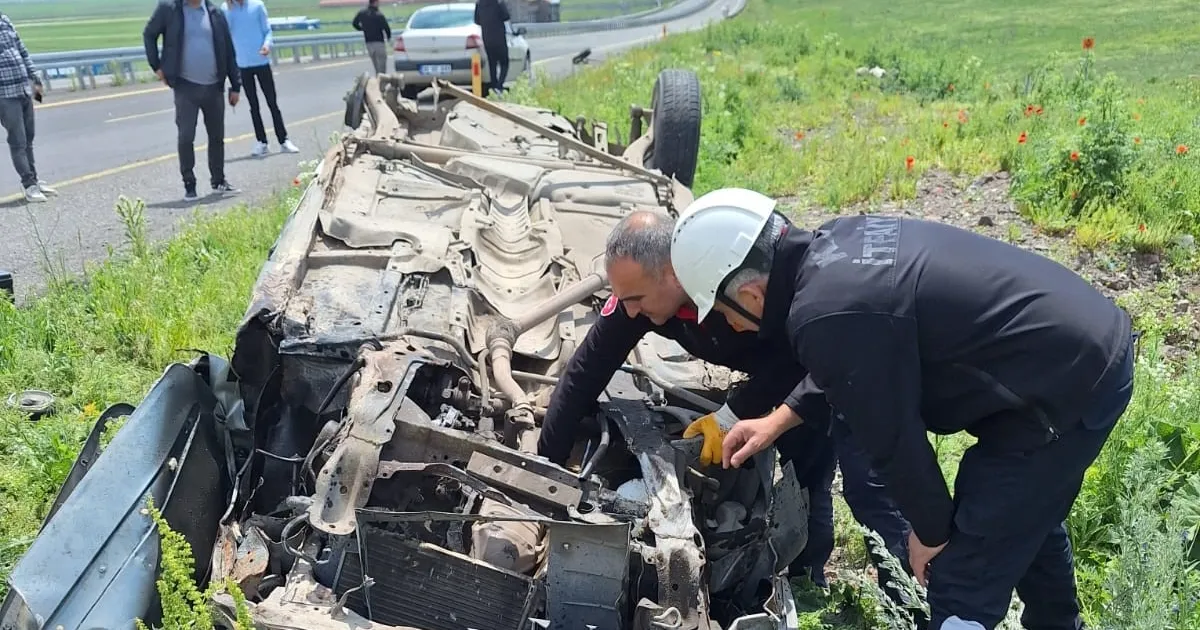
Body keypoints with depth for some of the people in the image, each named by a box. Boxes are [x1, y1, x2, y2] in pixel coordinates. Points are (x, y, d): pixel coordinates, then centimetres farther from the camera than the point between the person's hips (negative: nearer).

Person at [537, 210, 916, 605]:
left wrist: (733, 415, -27)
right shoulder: (638, 290, -20)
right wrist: (545, 469, -12)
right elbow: (583, 376, -13)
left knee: (866, 485, -9)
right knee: (803, 480, 6)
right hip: (791, 369, 6)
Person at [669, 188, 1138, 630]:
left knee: (961, 583, -4)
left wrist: (930, 532, 0)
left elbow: (891, 438, -16)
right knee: (1028, 519, 33)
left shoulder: (825, 317, -27)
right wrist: (780, 418, 18)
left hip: (1064, 389, -10)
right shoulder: (837, 243, 1)